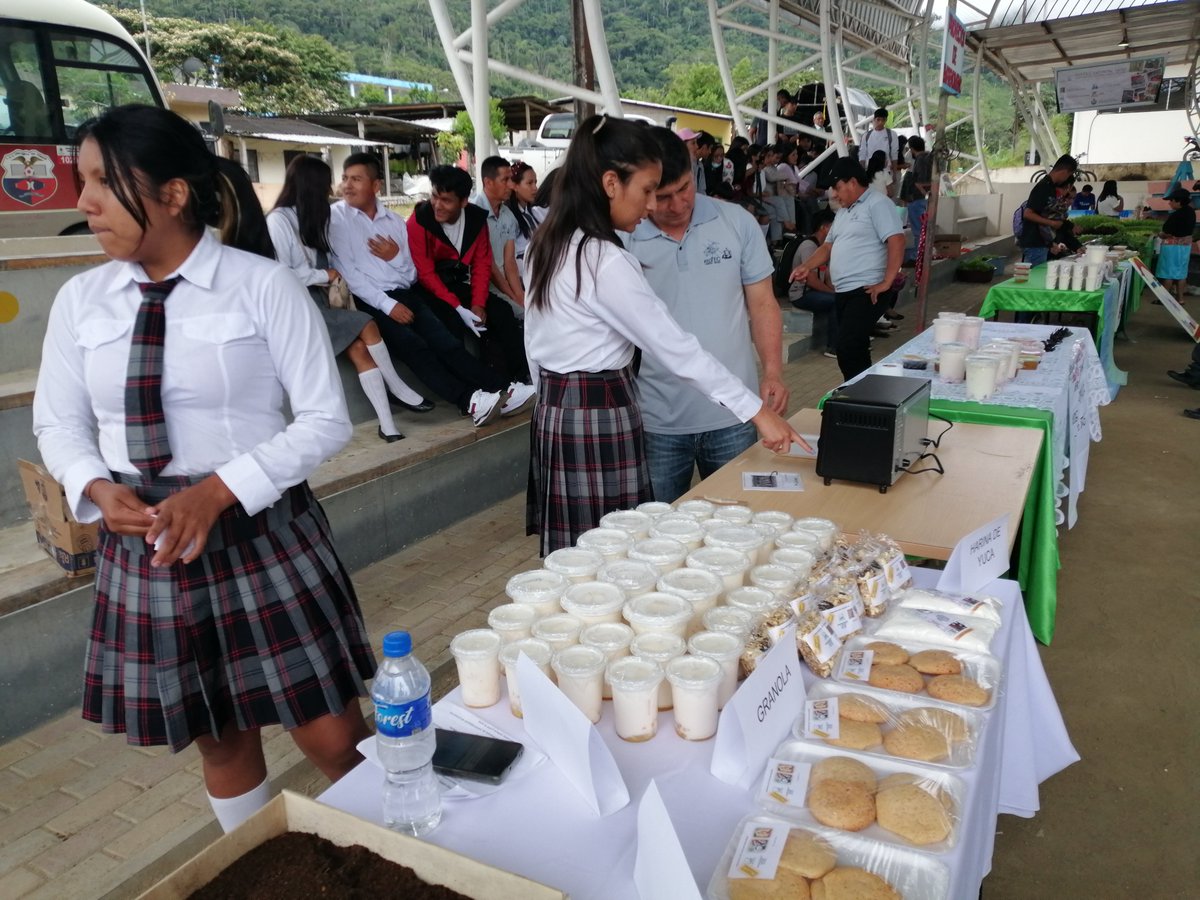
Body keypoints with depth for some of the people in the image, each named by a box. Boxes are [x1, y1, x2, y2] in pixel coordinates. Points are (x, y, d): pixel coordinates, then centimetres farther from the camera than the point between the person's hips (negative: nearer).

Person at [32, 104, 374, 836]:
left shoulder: (264, 286, -10)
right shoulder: (81, 300, 2)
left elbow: (327, 420, -10)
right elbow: (59, 424, 11)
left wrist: (220, 490, -20)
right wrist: (98, 488, -10)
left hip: (262, 536, -3)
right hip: (144, 545, 4)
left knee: (334, 740, 6)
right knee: (220, 744, 19)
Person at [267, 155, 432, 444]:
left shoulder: (311, 217, 19)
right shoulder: (279, 220, -9)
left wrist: (334, 282, -4)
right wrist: (324, 276, -8)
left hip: (317, 301, 7)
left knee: (358, 349, -18)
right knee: (366, 326, -20)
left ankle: (387, 423, -26)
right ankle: (399, 390, -3)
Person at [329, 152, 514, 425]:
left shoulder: (394, 220, 16)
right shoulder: (335, 218, 2)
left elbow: (411, 274, 14)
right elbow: (348, 273, -7)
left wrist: (396, 257, -8)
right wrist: (387, 304, -16)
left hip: (404, 295, 4)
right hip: (368, 302, -4)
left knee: (445, 342, -16)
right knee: (413, 345, -26)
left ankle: (500, 389, -25)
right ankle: (467, 400, -34)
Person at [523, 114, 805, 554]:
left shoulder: (549, 243, 8)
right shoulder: (605, 261, -20)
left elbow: (535, 339, 14)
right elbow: (676, 347, -20)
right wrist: (758, 411, -16)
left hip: (554, 409, 9)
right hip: (599, 418, -9)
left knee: (573, 554, 15)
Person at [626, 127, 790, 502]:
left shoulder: (738, 223, 1)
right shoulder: (622, 241, -2)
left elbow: (762, 304, 6)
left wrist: (773, 373, -6)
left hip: (733, 415, 1)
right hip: (657, 422, -1)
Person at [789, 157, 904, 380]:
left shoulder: (877, 204, -8)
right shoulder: (843, 212, 20)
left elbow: (897, 242, -17)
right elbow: (829, 246, 25)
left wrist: (886, 282, -20)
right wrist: (806, 266, 9)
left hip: (866, 291, -9)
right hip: (844, 292, 9)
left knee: (847, 349, -17)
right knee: (854, 350, 12)